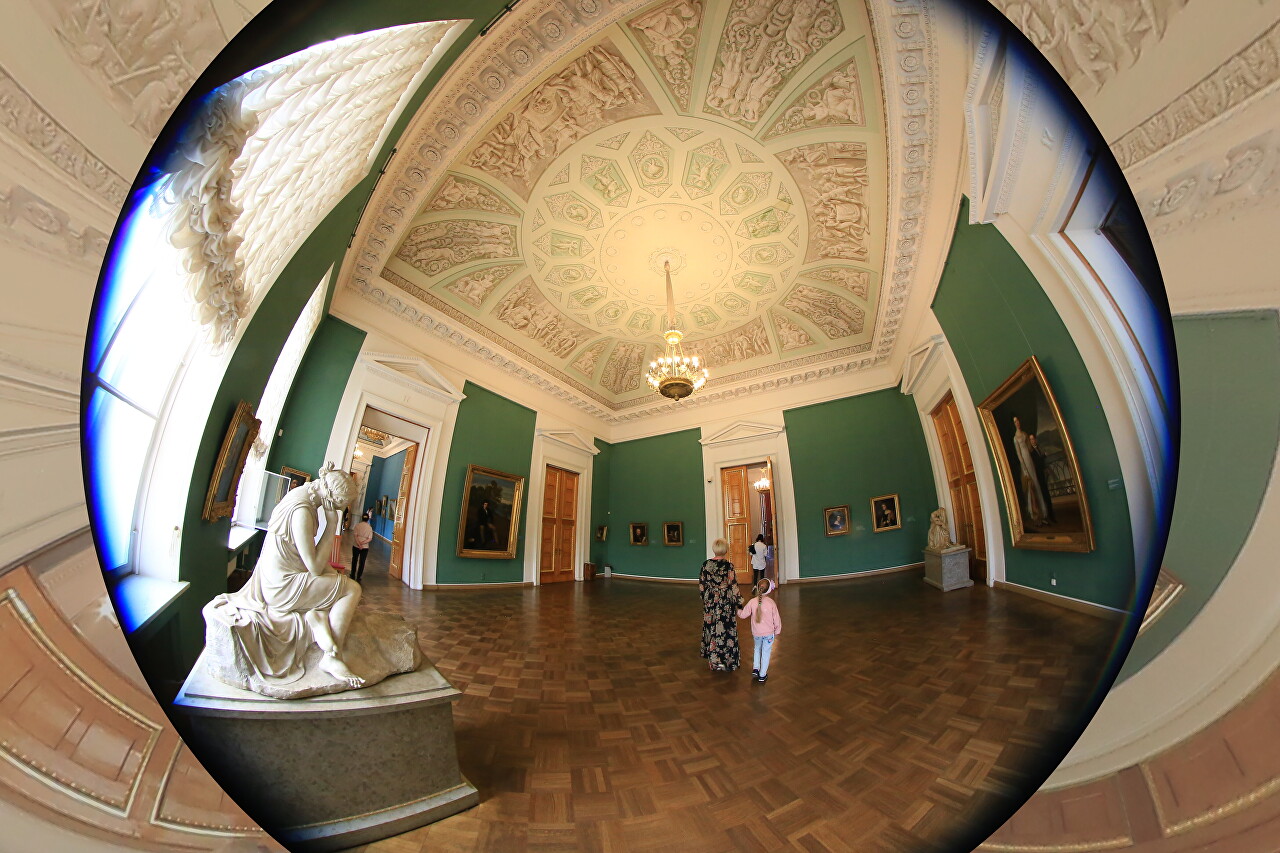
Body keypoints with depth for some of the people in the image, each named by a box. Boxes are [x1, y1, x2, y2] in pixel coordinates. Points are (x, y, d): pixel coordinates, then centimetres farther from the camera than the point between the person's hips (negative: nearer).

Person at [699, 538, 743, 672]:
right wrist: (739, 602, -2)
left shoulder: (706, 565, -5)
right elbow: (733, 586, -14)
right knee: (725, 631, 10)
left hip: (709, 603, 4)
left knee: (711, 629, 17)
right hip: (726, 604, -4)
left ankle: (712, 660, 30)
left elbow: (701, 585, 2)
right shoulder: (728, 566, -17)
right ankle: (726, 661, 21)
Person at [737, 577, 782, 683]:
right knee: (766, 652, 14)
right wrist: (777, 631, 10)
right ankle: (762, 675, 22)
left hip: (756, 633, 1)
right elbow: (776, 618, -7)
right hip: (769, 633, -1)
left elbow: (743, 615, -4)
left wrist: (738, 610, 18)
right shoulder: (771, 602, -16)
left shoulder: (752, 602, -15)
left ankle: (756, 669, 24)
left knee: (757, 649, 27)